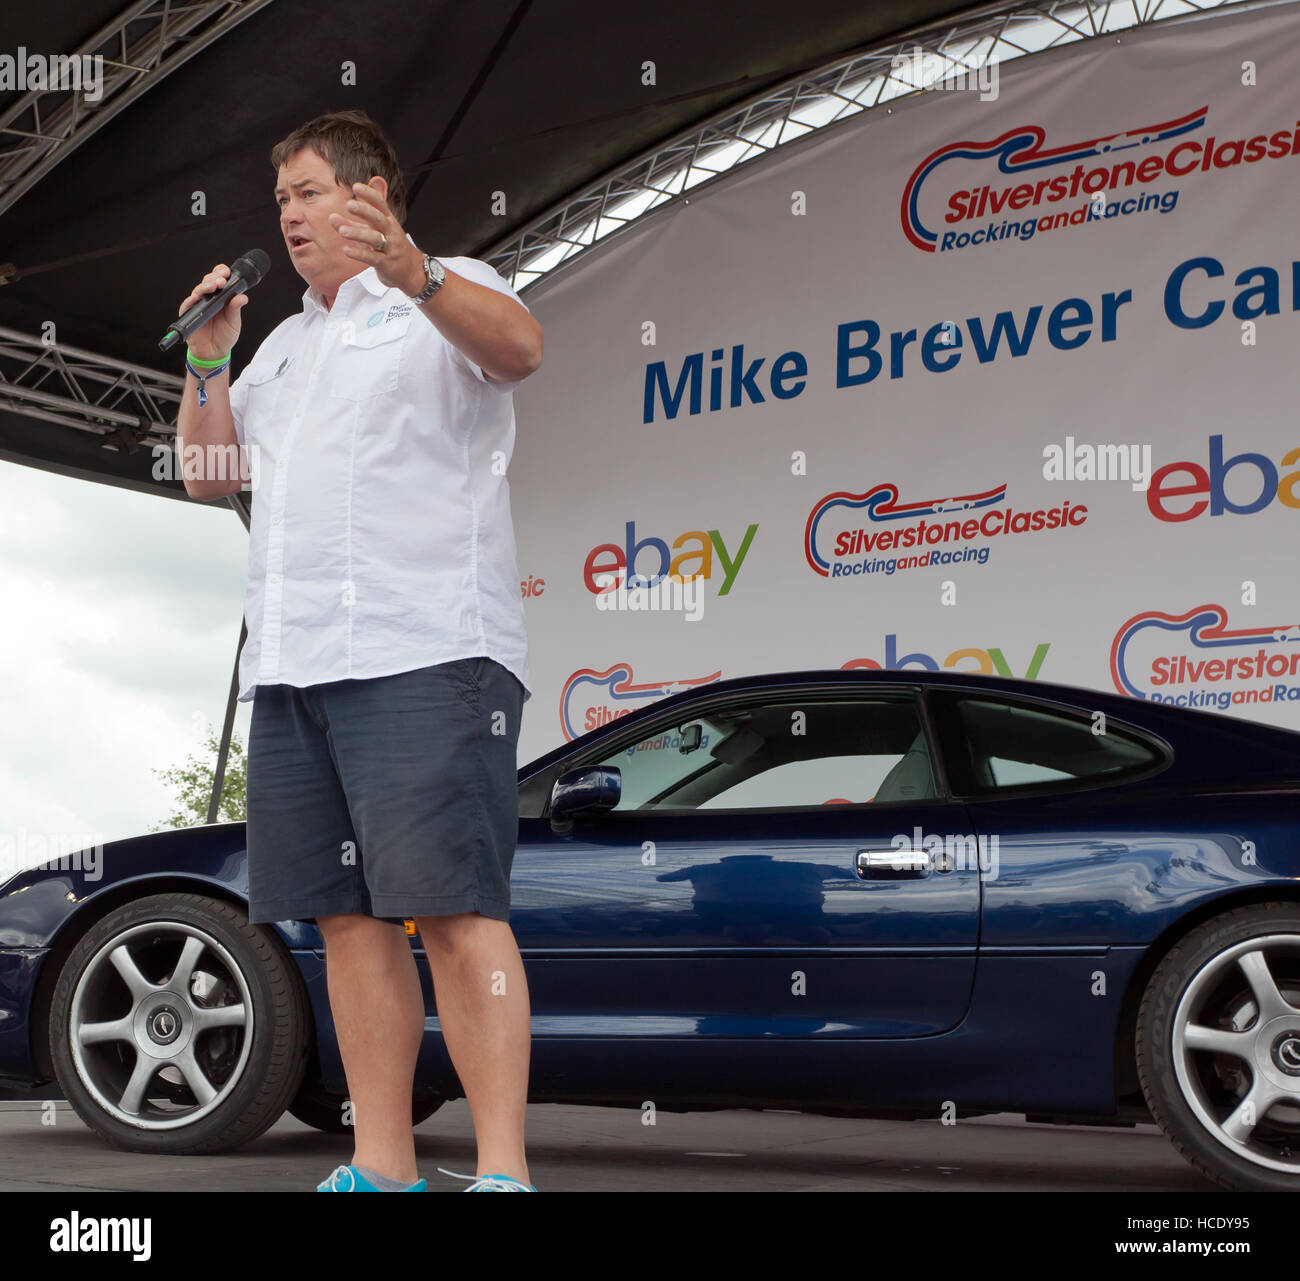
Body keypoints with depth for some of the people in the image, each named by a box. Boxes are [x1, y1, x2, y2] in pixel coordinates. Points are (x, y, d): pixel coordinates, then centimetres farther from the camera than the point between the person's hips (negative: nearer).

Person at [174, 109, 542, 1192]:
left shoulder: (447, 294, 6)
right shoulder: (285, 344, 27)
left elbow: (518, 347, -16)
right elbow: (209, 473, 27)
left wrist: (414, 275, -32)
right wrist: (208, 361, 13)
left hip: (425, 654, -7)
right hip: (291, 661, 7)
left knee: (453, 908, -14)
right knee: (349, 917, 5)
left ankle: (503, 1169, -14)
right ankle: (381, 1167, 9)